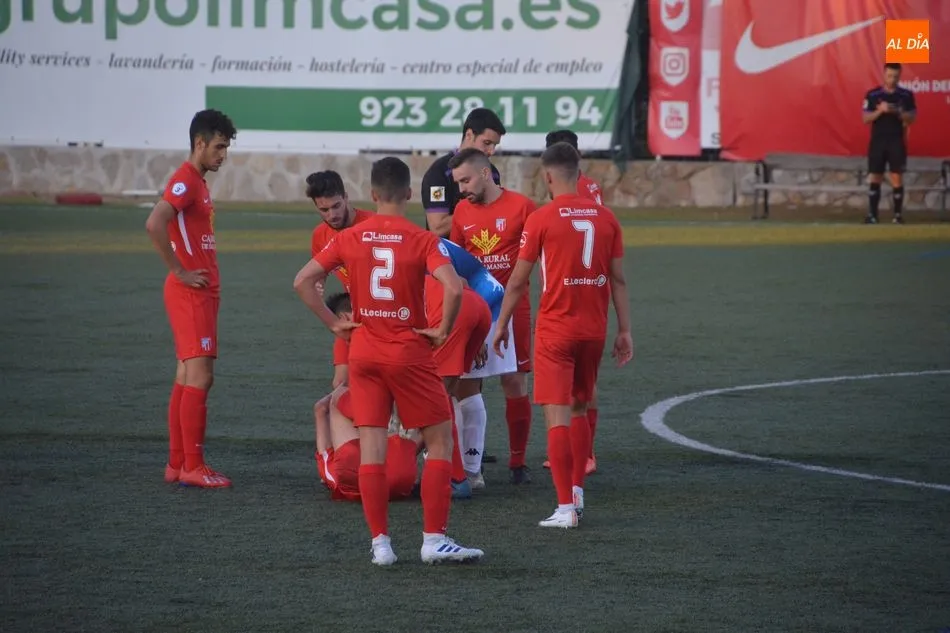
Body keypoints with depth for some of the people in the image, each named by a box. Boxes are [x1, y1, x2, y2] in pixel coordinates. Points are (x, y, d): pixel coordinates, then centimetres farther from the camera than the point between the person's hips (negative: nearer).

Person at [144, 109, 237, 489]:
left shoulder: (197, 182, 17)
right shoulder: (185, 180, -14)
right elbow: (154, 225, -28)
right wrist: (181, 272, -21)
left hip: (201, 293, 10)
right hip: (190, 293, -10)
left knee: (187, 378, 11)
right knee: (199, 377, -10)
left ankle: (177, 464, 15)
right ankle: (192, 467, -10)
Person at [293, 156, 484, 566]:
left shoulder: (350, 239, 1)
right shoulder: (423, 241, -9)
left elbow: (302, 282, 1)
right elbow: (453, 289, -23)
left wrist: (334, 324, 6)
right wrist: (443, 331, -9)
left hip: (364, 353, 3)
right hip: (410, 354, -3)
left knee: (371, 449, 5)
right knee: (440, 441, 7)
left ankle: (380, 543, 3)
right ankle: (434, 539, 0)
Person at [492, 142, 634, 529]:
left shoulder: (541, 219, -9)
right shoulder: (605, 217, 4)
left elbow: (518, 281, -4)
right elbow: (618, 279, 7)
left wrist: (501, 325, 7)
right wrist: (624, 330, 12)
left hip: (555, 330, -5)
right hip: (594, 329, 5)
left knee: (557, 416, -4)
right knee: (579, 409, 21)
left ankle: (566, 508, -9)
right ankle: (576, 492, 24)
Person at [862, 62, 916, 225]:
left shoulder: (906, 95, 4)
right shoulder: (872, 95, 2)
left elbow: (911, 118, 0)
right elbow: (866, 119, -1)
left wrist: (896, 111, -18)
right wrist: (880, 110, -18)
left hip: (897, 141, 0)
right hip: (878, 141, 0)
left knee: (897, 178, -4)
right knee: (875, 179, -1)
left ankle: (898, 214, 1)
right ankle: (872, 214, 1)